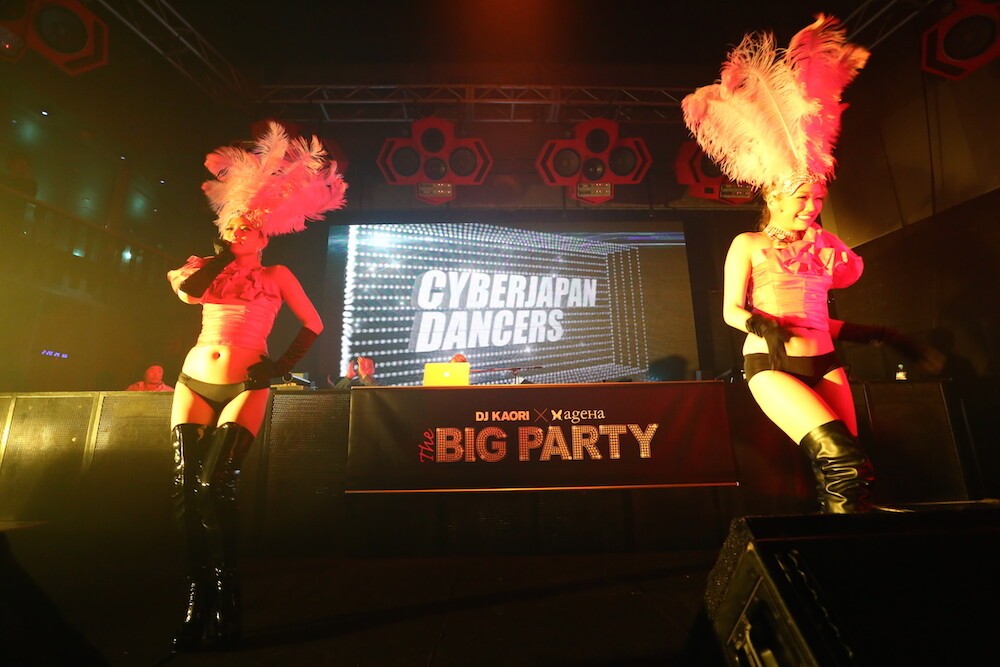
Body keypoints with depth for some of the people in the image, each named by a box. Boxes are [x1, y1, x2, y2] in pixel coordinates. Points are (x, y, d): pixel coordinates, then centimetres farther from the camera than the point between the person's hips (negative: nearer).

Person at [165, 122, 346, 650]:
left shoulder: (277, 276, 7)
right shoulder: (210, 271, 16)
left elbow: (313, 325, 3)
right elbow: (187, 291, -8)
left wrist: (280, 367, -5)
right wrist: (221, 254, 3)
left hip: (244, 387, -4)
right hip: (194, 383, 5)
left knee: (215, 485, -15)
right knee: (185, 488, -3)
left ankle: (225, 602, -1)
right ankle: (198, 597, 9)